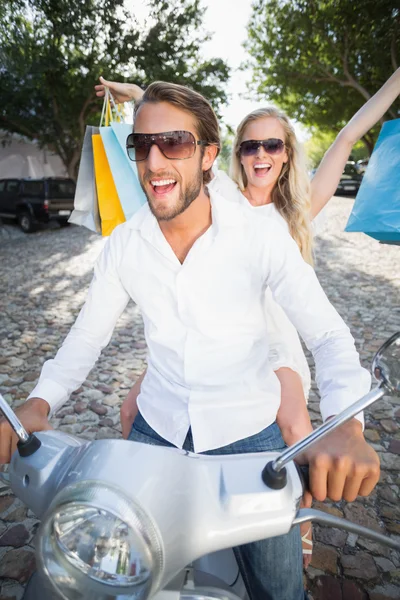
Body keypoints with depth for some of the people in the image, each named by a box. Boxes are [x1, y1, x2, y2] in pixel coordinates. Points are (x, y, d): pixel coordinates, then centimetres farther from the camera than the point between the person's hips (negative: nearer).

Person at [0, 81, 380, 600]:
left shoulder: (261, 236, -16)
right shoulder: (124, 243, -6)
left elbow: (328, 333, -17)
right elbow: (88, 334, 1)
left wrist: (345, 424, -35)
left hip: (248, 436, -2)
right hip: (155, 431, 3)